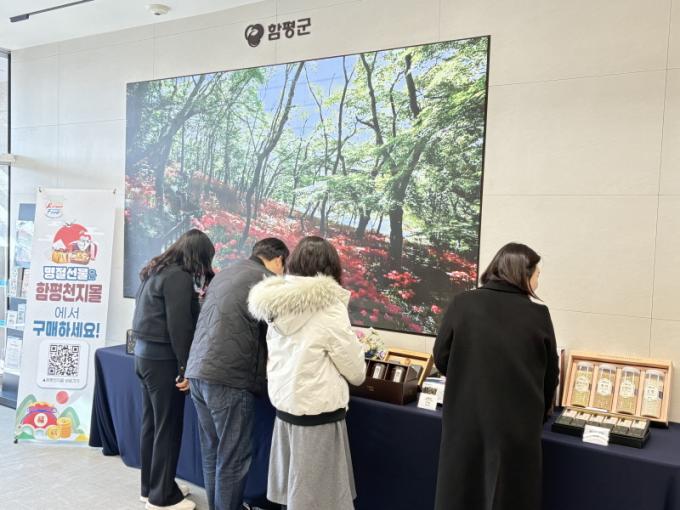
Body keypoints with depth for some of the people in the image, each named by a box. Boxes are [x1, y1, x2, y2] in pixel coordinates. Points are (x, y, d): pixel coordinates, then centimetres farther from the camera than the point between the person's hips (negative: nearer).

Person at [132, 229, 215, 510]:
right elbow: (179, 326, -19)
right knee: (168, 427, 2)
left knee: (151, 423, 16)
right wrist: (186, 368, -15)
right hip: (162, 357, -9)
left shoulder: (157, 270, 13)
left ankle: (150, 487, 28)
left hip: (144, 352, 9)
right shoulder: (179, 276, -16)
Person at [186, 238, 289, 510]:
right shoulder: (268, 281, -6)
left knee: (211, 451, 18)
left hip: (198, 371, 8)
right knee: (233, 457, 4)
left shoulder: (223, 274, 18)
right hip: (228, 378, -8)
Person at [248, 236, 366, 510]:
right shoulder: (329, 308, -17)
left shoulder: (278, 303, 1)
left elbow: (292, 358, 8)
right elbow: (356, 373, -10)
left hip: (284, 406, 7)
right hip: (318, 415, -6)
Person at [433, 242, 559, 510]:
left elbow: (441, 360, -1)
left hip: (466, 419, 1)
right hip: (517, 425, 0)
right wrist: (537, 417, 22)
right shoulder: (538, 315, -6)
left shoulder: (462, 304, -6)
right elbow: (550, 376, 4)